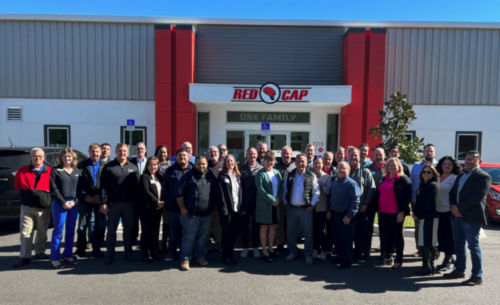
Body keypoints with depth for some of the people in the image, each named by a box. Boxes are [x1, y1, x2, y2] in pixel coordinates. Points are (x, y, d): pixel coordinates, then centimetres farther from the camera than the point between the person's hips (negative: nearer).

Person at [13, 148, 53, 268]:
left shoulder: (50, 171, -1)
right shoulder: (22, 171, 3)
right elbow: (17, 185, 15)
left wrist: (46, 195, 3)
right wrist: (26, 194, 8)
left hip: (44, 208, 0)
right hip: (27, 207, 0)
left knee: (42, 232, 10)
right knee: (26, 232, 1)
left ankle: (40, 252, 26)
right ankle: (25, 256, 10)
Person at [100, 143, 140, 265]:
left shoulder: (133, 168, 9)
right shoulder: (108, 167, 1)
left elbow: (137, 186, 8)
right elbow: (103, 186, -2)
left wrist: (137, 202, 2)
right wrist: (103, 203, -9)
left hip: (130, 204, 2)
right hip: (113, 204, -2)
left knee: (129, 230, 10)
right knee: (111, 230, 7)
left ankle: (128, 253, 23)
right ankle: (110, 255, 20)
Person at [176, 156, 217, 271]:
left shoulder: (211, 177, 7)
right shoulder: (188, 177, -6)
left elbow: (215, 193, 16)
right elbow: (179, 192, -5)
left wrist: (212, 207, 12)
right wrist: (182, 208, -8)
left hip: (206, 214, 4)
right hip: (191, 214, -4)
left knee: (203, 237, 14)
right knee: (189, 237, 0)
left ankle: (200, 256, 30)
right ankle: (185, 259, 12)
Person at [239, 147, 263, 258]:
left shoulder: (261, 169, 2)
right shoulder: (241, 168, 3)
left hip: (257, 202, 0)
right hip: (245, 202, 0)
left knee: (256, 225, 9)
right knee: (244, 225, 8)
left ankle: (255, 247, 23)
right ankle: (245, 247, 21)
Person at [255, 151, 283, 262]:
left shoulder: (277, 172, 10)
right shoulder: (260, 174, -7)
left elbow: (281, 187, 10)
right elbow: (260, 189, -15)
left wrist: (278, 198, -6)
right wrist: (272, 200, -15)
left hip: (276, 204, 5)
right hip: (264, 205, -5)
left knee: (273, 227, 12)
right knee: (264, 228, 3)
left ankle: (270, 248, 26)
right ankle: (264, 251, 13)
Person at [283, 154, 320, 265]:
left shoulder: (311, 176, -4)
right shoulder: (290, 175, 6)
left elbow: (316, 192, -4)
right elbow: (285, 190, 11)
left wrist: (312, 205, -9)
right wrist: (286, 203, 5)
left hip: (306, 209, -3)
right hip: (291, 208, 3)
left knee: (308, 233, 5)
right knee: (291, 232, 12)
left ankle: (308, 255, 20)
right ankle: (292, 252, 28)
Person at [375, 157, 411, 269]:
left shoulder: (403, 179, -4)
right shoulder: (384, 180, 16)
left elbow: (406, 197, -10)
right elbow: (379, 195, 21)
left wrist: (402, 212, -15)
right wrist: (378, 210, 16)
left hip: (396, 214, -6)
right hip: (383, 213, 6)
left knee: (397, 235, 3)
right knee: (385, 235, 11)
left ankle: (398, 260, 13)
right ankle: (387, 257, 26)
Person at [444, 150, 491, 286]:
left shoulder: (483, 177, -7)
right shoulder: (461, 176, 18)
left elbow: (478, 197, -17)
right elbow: (452, 192, 16)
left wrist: (459, 208, -15)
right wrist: (453, 207, -2)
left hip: (472, 217, -7)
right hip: (457, 215, 8)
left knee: (473, 246, 0)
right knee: (459, 245, 15)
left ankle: (477, 276, 10)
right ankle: (459, 270, 27)